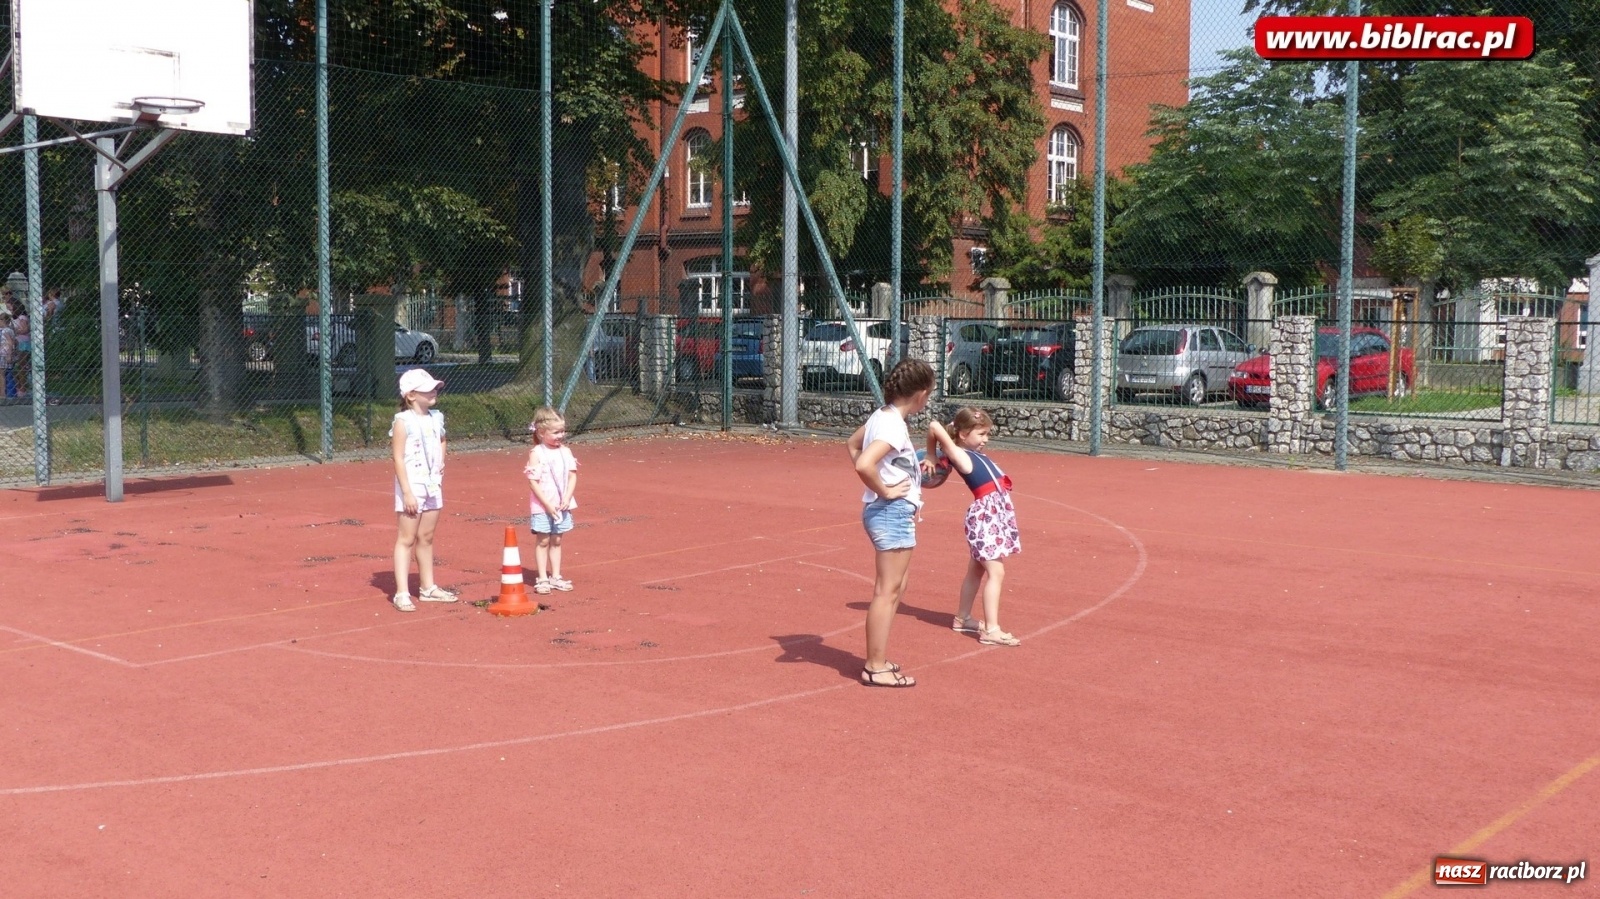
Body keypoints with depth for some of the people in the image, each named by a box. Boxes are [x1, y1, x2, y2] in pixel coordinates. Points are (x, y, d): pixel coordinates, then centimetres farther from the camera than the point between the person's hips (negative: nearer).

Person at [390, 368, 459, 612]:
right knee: (407, 539, -3)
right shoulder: (403, 422, -13)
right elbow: (398, 459, -15)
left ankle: (428, 587, 25)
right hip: (412, 485, -6)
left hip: (433, 484, 7)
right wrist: (406, 492, -19)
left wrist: (441, 462, 10)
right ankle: (402, 593, -1)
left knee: (426, 537, 15)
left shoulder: (436, 417, 8)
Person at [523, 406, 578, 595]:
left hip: (562, 506, 5)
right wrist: (547, 504, -18)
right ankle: (542, 579, 8)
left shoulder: (565, 451, 4)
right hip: (542, 506, -4)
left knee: (556, 541, 12)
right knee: (542, 541, 2)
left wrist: (566, 499, -10)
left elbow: (572, 477, 3)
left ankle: (555, 576, 19)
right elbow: (533, 482, -14)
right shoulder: (536, 453, -11)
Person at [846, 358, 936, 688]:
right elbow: (864, 464, -34)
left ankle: (877, 660, 26)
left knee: (892, 589, 18)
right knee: (887, 591, -4)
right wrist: (884, 490, -18)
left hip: (892, 514, 10)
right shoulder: (893, 426, -20)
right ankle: (876, 668, 3)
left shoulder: (882, 416, 9)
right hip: (893, 512, -10)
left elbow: (853, 444, 25)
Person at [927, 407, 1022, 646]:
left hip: (997, 512, 9)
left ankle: (962, 619, 28)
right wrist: (931, 454, -4)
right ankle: (991, 630, -12)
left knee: (977, 570, 17)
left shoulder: (976, 454, 14)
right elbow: (934, 426, -19)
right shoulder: (959, 455, -10)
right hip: (984, 514, -9)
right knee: (996, 572, -11)